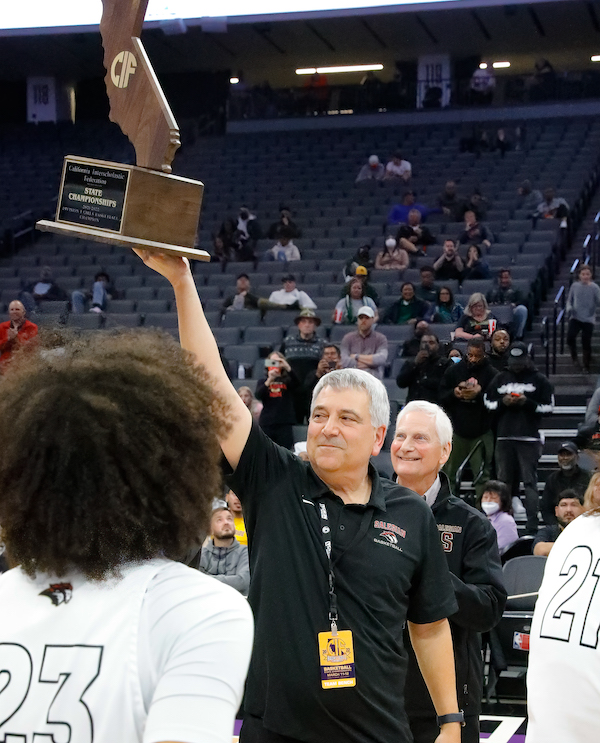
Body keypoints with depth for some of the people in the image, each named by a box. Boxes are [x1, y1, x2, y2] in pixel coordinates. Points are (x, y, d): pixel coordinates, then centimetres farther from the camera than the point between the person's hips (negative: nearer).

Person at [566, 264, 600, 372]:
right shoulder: (575, 286, 3)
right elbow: (569, 300, 14)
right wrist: (569, 308, -6)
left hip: (588, 319, -2)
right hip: (575, 318, 2)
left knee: (586, 343, 0)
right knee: (570, 337, -17)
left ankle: (586, 366, 19)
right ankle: (574, 357, 11)